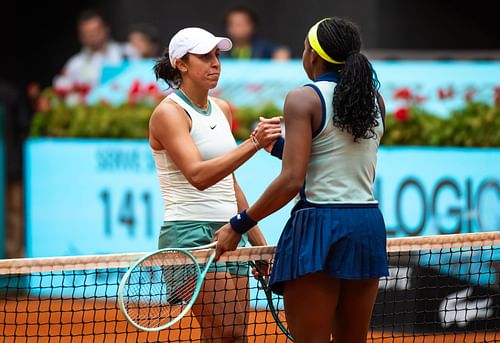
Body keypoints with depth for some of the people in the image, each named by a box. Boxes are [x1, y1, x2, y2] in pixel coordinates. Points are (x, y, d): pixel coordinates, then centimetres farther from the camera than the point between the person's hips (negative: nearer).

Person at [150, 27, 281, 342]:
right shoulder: (169, 112, -9)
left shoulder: (222, 109, 15)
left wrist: (259, 242, 23)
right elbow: (198, 176, -24)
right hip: (190, 233, -8)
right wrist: (254, 142, -33)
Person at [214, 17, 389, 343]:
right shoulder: (376, 101, 11)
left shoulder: (304, 100, -8)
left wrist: (239, 225, -8)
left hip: (318, 229, -6)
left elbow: (292, 181, -15)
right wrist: (279, 145, 24)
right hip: (369, 226, 6)